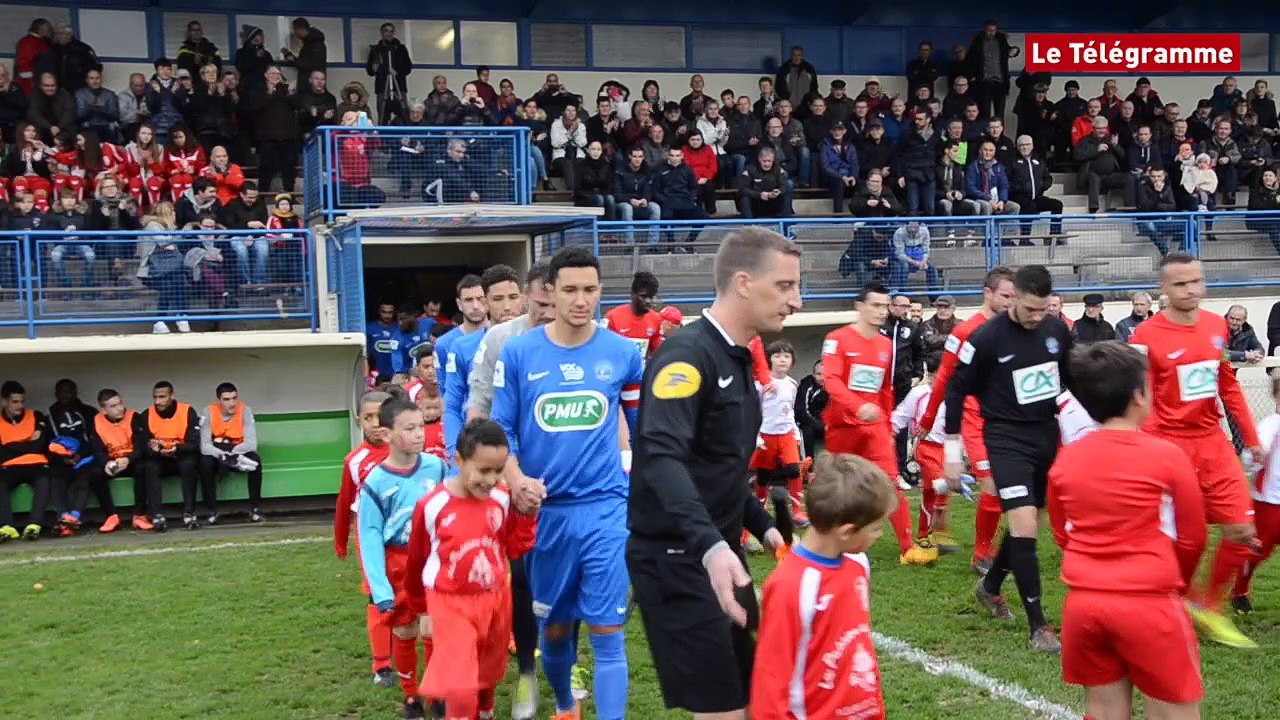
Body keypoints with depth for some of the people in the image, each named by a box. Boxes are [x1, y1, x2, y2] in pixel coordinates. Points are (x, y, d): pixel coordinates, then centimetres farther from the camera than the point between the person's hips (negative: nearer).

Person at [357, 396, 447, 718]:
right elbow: (370, 536, -11)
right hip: (397, 564, -1)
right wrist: (379, 587, -15)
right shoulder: (375, 482, -14)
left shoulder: (437, 467, -8)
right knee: (403, 633, 11)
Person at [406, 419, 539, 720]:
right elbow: (417, 559, -1)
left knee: (487, 679, 22)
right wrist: (420, 605, 12)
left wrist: (527, 513, -12)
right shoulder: (431, 506, -16)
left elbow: (515, 549, 0)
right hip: (451, 604, -4)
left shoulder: (502, 499, -7)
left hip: (496, 601, 4)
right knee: (460, 690, -12)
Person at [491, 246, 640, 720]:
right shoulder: (518, 353, -3)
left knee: (607, 632, -6)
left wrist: (631, 455, 12)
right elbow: (501, 429, 1)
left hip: (605, 509, -1)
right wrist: (516, 480, -15)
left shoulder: (620, 352, -1)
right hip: (543, 510, 1)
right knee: (554, 628, 15)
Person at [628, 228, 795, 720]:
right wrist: (709, 545, -44)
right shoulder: (687, 355, -18)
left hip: (721, 556, 10)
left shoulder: (737, 360, 12)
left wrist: (762, 526, 16)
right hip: (677, 559, -9)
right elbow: (661, 456, -33)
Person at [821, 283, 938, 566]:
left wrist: (889, 429, 18)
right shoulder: (838, 339, -8)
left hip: (875, 425, 3)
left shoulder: (886, 345, 9)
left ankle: (907, 548, -11)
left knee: (891, 483, -9)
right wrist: (859, 406, -37)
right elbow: (831, 380, -21)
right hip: (843, 424, -3)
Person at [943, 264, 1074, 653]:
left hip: (1047, 435, 6)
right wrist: (952, 451, -6)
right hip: (1007, 439, -5)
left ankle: (990, 586, 40)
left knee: (1027, 523, 15)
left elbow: (1073, 380, 15)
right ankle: (1038, 627, -8)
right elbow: (956, 390, -6)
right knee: (1024, 526, -15)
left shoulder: (1057, 330, 0)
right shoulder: (986, 337, -14)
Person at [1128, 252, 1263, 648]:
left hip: (1214, 442, 6)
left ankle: (1209, 606, 20)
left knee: (1243, 530, 1)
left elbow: (1228, 386, 16)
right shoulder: (1146, 336, -13)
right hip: (1171, 445, -6)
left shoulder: (1217, 325, 6)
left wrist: (1251, 437, 16)